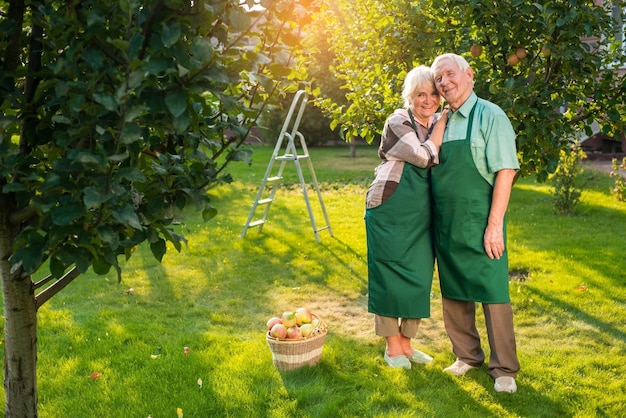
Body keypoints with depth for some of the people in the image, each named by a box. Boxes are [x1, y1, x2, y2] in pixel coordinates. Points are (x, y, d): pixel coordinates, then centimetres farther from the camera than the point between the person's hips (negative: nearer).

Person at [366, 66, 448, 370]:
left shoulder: (437, 124, 9)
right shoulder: (398, 122, -10)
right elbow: (424, 157, -20)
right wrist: (442, 121, -12)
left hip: (421, 217, 6)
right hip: (390, 213, -6)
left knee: (419, 278, 8)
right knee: (389, 276, 2)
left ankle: (406, 342, 23)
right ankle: (392, 346, 15)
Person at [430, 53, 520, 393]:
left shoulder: (489, 116, -8)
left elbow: (505, 172, -13)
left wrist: (494, 225, -17)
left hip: (479, 223, -6)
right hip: (445, 225, 6)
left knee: (493, 294, 0)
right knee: (453, 293, 14)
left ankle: (504, 369, 13)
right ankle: (468, 356, 31)